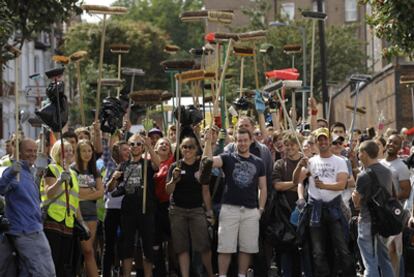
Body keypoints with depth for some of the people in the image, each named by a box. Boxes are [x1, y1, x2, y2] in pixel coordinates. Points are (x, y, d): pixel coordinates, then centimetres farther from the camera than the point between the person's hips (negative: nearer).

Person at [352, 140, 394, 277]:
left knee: (371, 263, -3)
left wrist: (354, 196, 7)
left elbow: (357, 203, -13)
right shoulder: (387, 172, 7)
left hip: (368, 221, -7)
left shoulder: (364, 176, -16)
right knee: (385, 261, 14)